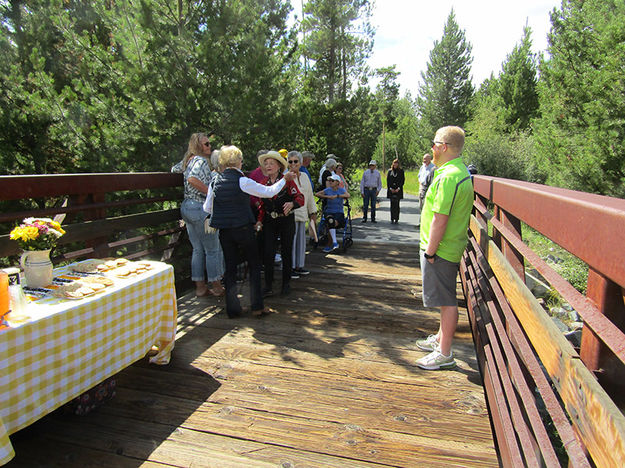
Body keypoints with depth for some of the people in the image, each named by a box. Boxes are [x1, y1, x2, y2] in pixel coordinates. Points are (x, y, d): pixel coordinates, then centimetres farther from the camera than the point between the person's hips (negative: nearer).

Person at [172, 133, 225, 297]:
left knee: (198, 249, 13)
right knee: (213, 249, 2)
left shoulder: (188, 160, 15)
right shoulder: (201, 160, -12)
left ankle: (200, 287, 17)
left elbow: (174, 169, 34)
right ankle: (216, 286, 10)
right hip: (200, 208, -9)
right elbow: (192, 178, -29)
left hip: (186, 207, 9)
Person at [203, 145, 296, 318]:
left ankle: (232, 309, 14)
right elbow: (269, 192, -8)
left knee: (230, 267, 11)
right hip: (243, 229, -4)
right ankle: (257, 307, 9)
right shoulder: (242, 181, -13)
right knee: (254, 265, 9)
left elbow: (207, 208, 8)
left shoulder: (215, 182, 2)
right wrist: (284, 179, 6)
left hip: (224, 231, 4)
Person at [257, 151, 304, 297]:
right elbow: (262, 205, 14)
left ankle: (286, 284, 23)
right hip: (269, 222, 3)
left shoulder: (287, 181, -6)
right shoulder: (264, 183, 7)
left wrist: (292, 203, -34)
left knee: (286, 253, 7)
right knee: (268, 253, -5)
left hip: (286, 221, -3)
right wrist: (260, 220, 2)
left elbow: (300, 198, -13)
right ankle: (268, 287, 5)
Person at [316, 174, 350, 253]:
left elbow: (348, 195, -19)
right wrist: (327, 196, -15)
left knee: (332, 224, -31)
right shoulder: (327, 190, 6)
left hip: (339, 213, -1)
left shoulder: (341, 190, 2)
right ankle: (335, 242, -34)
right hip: (329, 212, 1)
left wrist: (336, 196, -26)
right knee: (331, 221, -35)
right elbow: (317, 194, -6)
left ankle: (329, 246, -18)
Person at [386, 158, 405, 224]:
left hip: (398, 190, -2)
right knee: (392, 205, 2)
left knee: (397, 204, -3)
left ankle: (396, 219, 1)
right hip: (391, 190, 2)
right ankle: (392, 219, 5)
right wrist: (390, 188, -5)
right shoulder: (390, 171, 10)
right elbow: (388, 180, 7)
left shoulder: (401, 171, 4)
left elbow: (402, 181, 1)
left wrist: (398, 188, -9)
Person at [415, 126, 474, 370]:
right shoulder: (461, 172, 12)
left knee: (446, 300, -1)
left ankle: (445, 354, 11)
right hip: (450, 248, 11)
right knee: (445, 299, 21)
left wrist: (430, 250, -19)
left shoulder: (448, 177, -22)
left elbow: (440, 219, -25)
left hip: (441, 250, -11)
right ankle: (441, 339, 37)